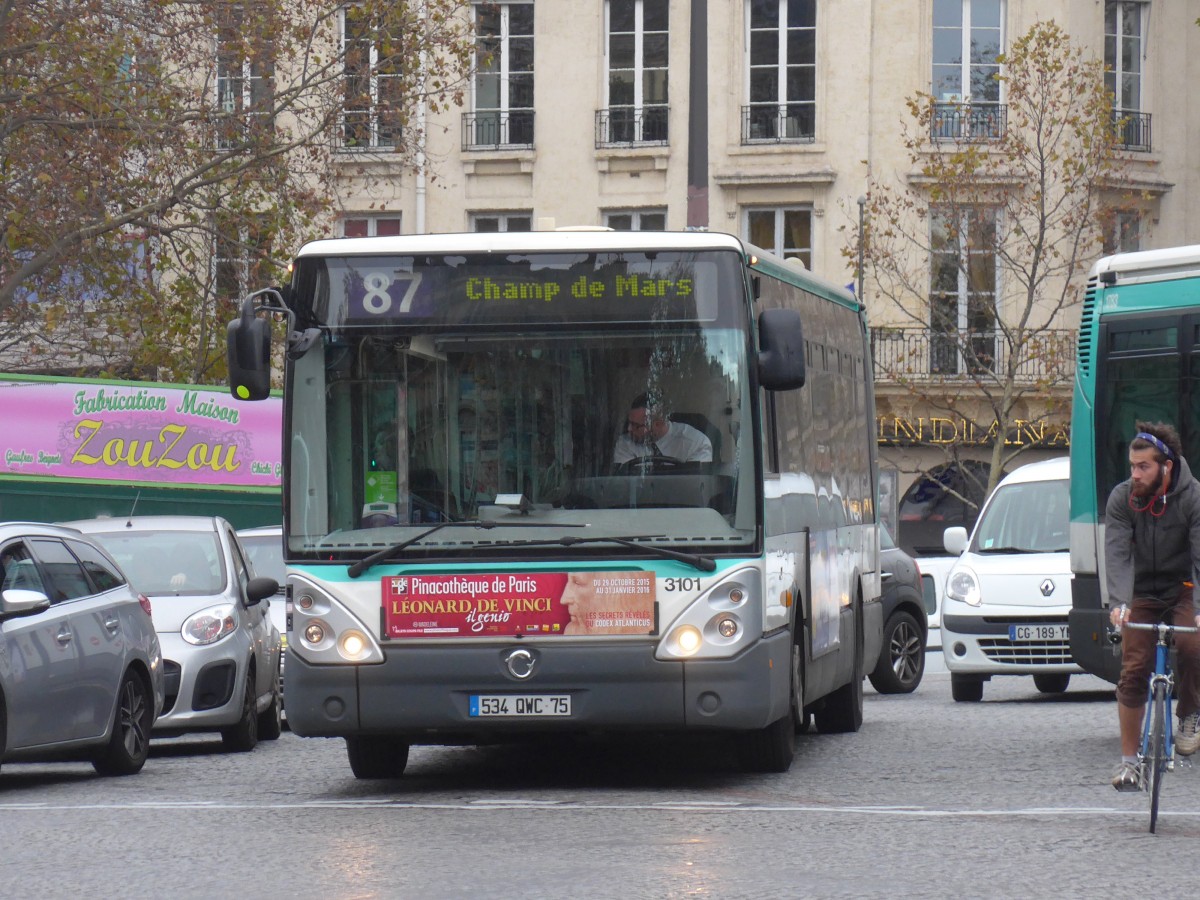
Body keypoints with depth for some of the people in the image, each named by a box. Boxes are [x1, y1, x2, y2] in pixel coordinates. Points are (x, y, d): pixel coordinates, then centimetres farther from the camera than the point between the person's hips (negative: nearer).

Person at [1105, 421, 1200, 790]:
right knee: (1133, 672, -6)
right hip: (1142, 592, 2)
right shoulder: (1122, 498, -13)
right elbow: (1117, 553, -22)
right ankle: (1128, 760, 3)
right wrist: (1119, 603, -39)